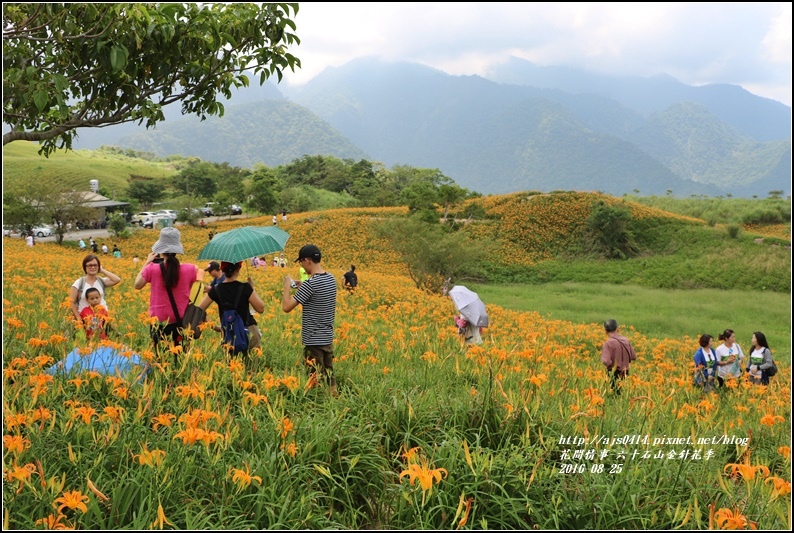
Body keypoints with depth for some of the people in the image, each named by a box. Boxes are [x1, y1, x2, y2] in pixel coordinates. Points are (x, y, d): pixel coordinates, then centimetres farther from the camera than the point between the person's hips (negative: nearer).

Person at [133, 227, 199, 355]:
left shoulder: (152, 268, -11)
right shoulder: (190, 269, -8)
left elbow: (137, 285, 5)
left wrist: (146, 263, 10)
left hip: (159, 321, -1)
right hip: (181, 320, 1)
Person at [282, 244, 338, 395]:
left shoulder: (311, 283, -19)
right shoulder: (331, 280, 6)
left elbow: (286, 307, -19)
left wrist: (287, 286, -4)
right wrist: (302, 287, 16)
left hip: (314, 341, -8)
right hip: (328, 338, 8)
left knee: (315, 380, -1)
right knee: (329, 377, 14)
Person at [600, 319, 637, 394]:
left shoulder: (608, 343, -18)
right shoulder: (626, 340, 0)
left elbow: (606, 362, -27)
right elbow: (634, 357, 9)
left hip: (614, 375, -5)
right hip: (625, 374, 5)